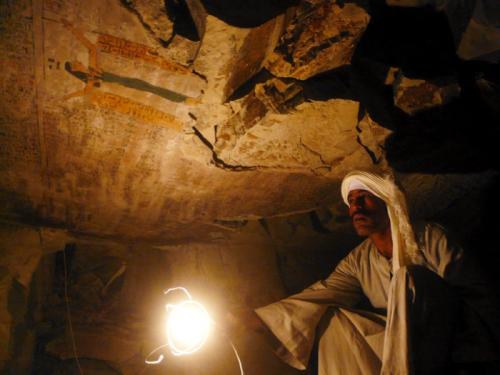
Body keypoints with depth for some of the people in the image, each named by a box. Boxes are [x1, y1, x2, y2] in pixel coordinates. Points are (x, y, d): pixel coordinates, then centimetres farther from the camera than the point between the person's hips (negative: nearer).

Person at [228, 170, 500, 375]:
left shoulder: (429, 239, -8)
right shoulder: (358, 261, 5)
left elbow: (477, 296, -12)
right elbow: (317, 296, -5)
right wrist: (255, 319, -15)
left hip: (461, 343, -5)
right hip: (407, 342, 5)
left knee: (407, 277, -26)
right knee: (333, 317, -9)